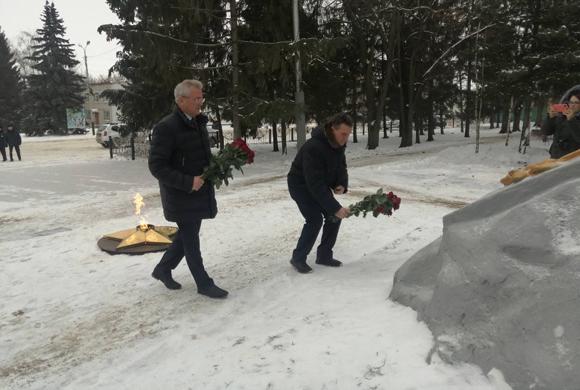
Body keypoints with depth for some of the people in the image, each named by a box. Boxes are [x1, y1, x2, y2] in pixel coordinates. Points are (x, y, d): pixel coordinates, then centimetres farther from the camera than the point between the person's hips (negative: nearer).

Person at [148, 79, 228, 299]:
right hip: (181, 196, -8)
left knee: (188, 236, 19)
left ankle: (163, 270, 38)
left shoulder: (198, 123, 8)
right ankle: (204, 284, 19)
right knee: (191, 239, 5)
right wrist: (188, 182, -25)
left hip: (200, 192, 8)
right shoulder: (166, 127, -18)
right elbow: (156, 166, -19)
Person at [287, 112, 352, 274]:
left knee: (334, 216, -1)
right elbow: (315, 184, -38)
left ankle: (324, 255, 13)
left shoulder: (338, 144, -10)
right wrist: (335, 207, -40)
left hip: (321, 184, 8)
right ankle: (298, 258, -1)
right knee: (315, 219, -18)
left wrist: (342, 184, -18)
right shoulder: (313, 147, -36)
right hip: (301, 185, -8)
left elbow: (341, 167, 5)